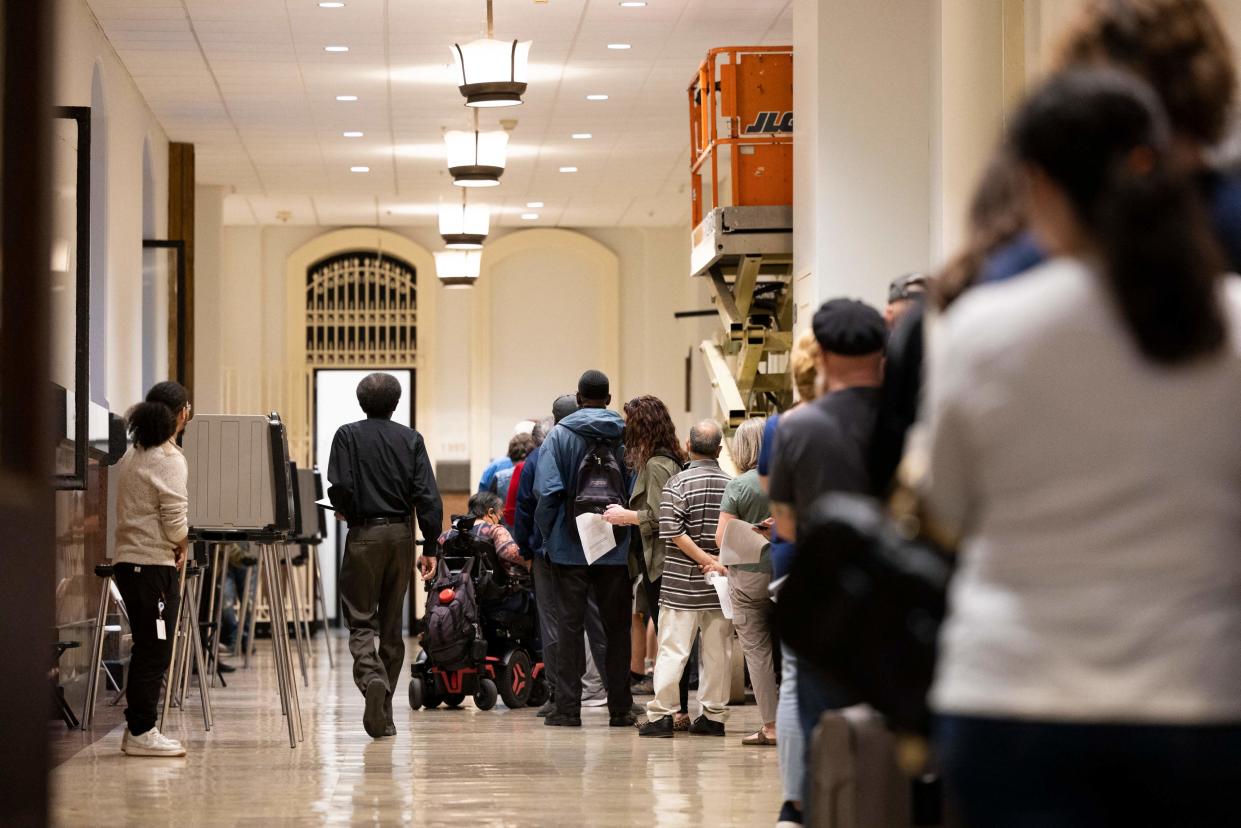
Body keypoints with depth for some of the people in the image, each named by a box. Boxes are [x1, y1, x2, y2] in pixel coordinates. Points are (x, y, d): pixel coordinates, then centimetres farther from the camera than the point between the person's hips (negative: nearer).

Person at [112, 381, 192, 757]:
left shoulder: (130, 457, 14)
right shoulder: (170, 460, -13)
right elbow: (175, 521, -17)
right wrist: (182, 547, 3)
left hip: (127, 559, 9)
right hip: (155, 564, -9)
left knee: (147, 649, 15)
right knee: (154, 651, -3)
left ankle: (136, 728, 18)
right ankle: (142, 733, -1)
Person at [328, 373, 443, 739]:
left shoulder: (348, 436, -1)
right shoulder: (411, 439, 5)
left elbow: (340, 488, -12)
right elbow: (428, 495, -2)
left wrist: (346, 511, 10)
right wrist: (430, 547, 1)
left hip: (364, 534, -3)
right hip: (401, 534, 3)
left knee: (360, 620, 2)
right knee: (392, 623, 11)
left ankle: (372, 678, -28)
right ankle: (384, 715, 14)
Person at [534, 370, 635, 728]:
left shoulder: (559, 436, -4)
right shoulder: (626, 436, 1)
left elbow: (549, 491, -10)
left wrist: (546, 537, 0)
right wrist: (631, 537, 9)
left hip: (570, 547, -2)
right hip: (617, 549, 2)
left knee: (569, 625, 2)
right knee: (617, 627, 8)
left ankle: (568, 708, -1)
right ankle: (619, 708, 10)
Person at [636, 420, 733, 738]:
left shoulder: (678, 483, -7)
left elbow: (673, 532, -15)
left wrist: (706, 560, -12)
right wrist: (718, 563, 0)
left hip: (683, 581, -3)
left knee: (673, 648, 0)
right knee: (717, 650, 8)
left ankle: (661, 714, -1)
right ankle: (714, 715, 12)